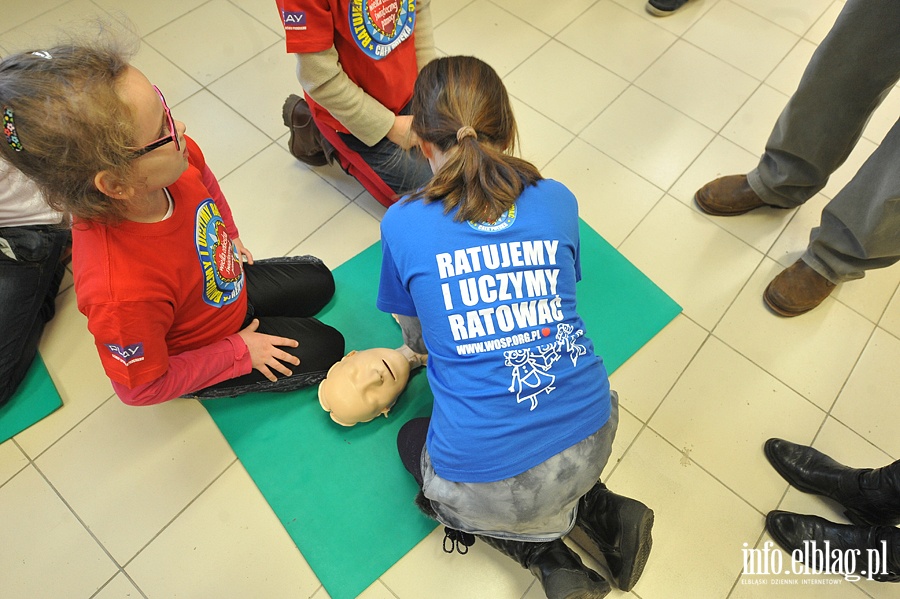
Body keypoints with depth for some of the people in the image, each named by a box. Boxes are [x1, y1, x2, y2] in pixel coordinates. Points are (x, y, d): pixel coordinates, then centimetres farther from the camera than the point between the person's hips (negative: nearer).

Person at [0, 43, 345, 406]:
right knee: (325, 349, 0)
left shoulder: (177, 158, -28)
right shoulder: (123, 295, -46)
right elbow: (143, 388, -26)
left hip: (229, 286, 7)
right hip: (199, 353, -6)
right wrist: (238, 352, -19)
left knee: (319, 282, 19)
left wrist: (228, 237, 12)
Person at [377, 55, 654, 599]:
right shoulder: (558, 202, -3)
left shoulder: (402, 225, -10)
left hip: (487, 485, -4)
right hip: (592, 442, 5)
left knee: (412, 439, 29)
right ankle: (600, 510, 16)